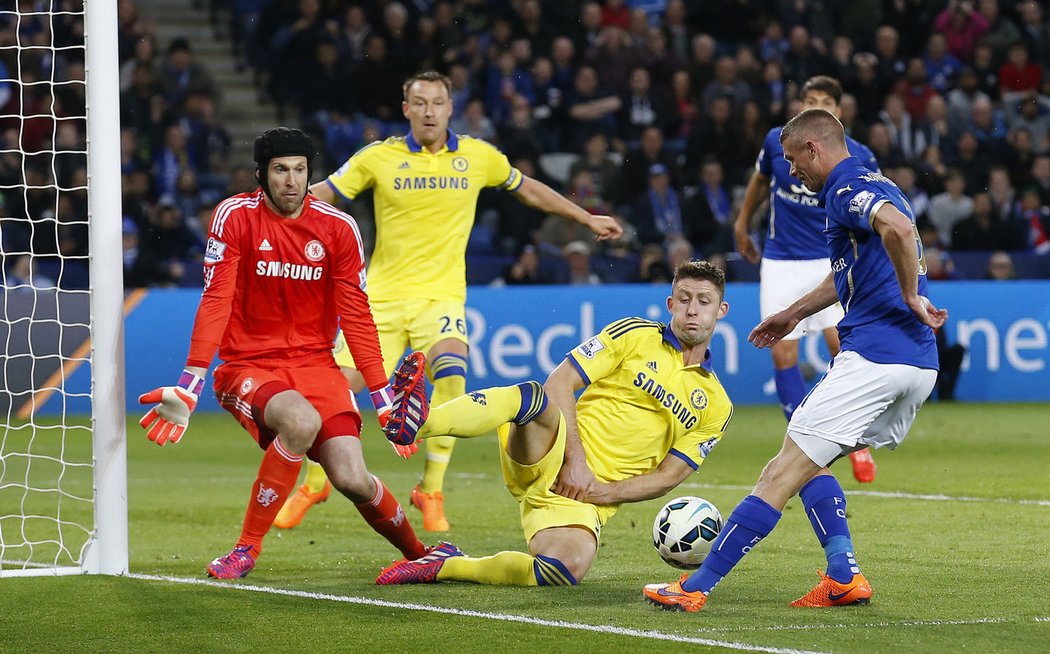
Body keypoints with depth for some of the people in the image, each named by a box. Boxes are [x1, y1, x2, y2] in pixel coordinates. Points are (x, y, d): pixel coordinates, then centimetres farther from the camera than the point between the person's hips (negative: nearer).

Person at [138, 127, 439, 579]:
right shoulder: (235, 217, -6)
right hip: (246, 367, -2)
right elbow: (215, 302, -11)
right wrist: (188, 386, -19)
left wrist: (384, 398, 0)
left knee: (353, 481, -17)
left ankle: (419, 553, 13)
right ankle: (248, 548, -21)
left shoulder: (338, 228, 0)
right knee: (302, 420, -36)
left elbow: (356, 317, 4)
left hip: (315, 363, 2)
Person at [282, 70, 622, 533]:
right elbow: (321, 195, 3)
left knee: (452, 379, -25)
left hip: (441, 295, 0)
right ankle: (313, 486, 19)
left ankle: (431, 491, -9)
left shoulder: (479, 157, 3)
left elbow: (529, 189, 19)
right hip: (383, 295, 0)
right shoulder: (380, 157, -1)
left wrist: (587, 219, 23)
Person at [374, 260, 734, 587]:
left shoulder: (715, 407, 14)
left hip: (587, 501, 2)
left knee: (564, 572, -31)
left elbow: (668, 477, 10)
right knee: (533, 396, -36)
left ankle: (446, 566, -11)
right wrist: (576, 458, -13)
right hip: (549, 460, -1)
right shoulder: (634, 335, 9)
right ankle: (413, 424, -54)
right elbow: (559, 382, 0)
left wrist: (601, 492, -6)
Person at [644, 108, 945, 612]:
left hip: (873, 357, -9)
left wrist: (911, 297, -21)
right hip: (920, 366, 9)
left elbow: (898, 227, -32)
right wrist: (793, 314, 48)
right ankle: (844, 576, 7)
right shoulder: (876, 188, 23)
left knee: (785, 472, -7)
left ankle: (696, 587, -6)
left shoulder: (849, 190, -8)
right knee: (809, 464, 20)